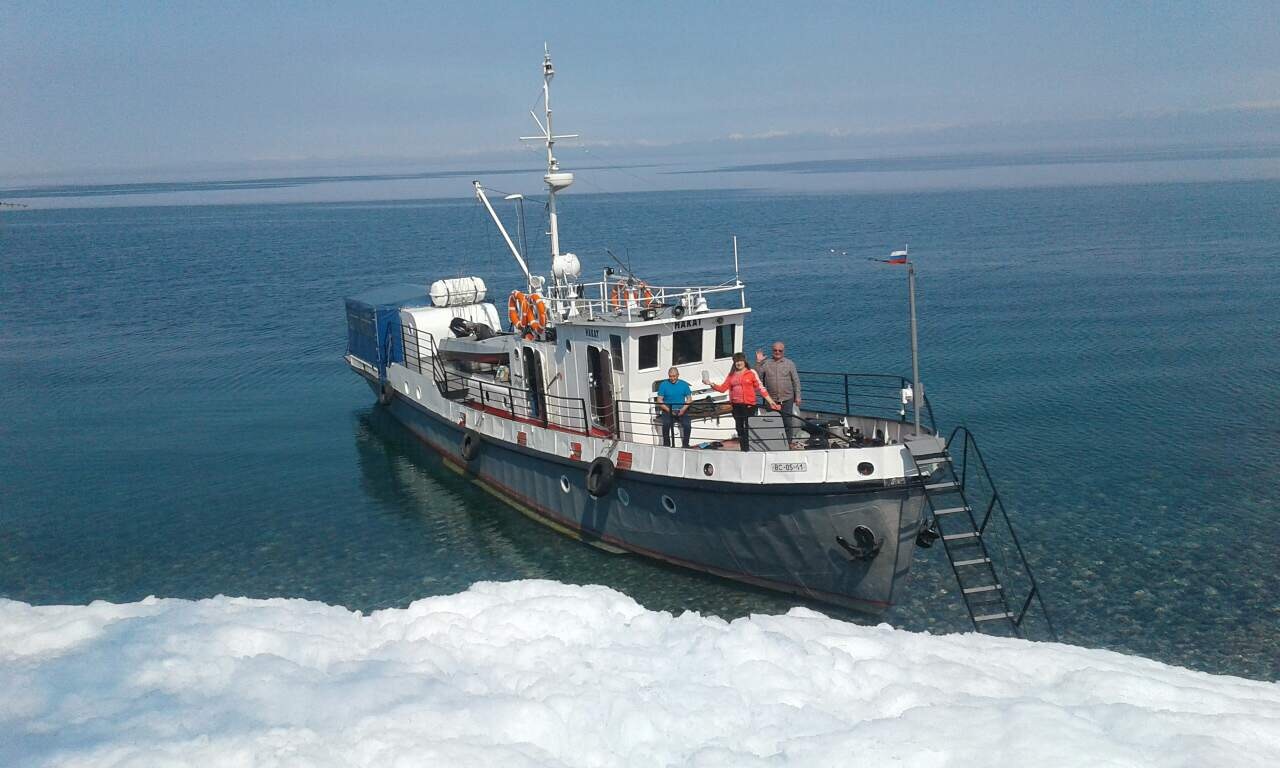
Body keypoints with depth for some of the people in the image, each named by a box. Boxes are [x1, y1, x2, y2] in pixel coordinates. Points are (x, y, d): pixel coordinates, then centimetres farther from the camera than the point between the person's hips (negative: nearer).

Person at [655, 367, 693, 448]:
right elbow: (659, 400, 1)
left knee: (687, 424, -26)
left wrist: (683, 409, -9)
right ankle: (666, 444, -12)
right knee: (666, 423, -31)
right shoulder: (663, 385, 5)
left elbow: (689, 399, 8)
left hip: (681, 410, 1)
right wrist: (669, 410, -12)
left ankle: (685, 444, -9)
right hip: (668, 410, -1)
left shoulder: (684, 384, 9)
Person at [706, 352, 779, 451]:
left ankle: (750, 450, -8)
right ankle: (743, 450, 15)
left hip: (748, 405, -5)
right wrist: (711, 384, -5)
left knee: (749, 428, -10)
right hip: (736, 405, 5)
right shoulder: (731, 375, 14)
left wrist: (770, 401, -2)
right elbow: (722, 388, 8)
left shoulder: (751, 373, 3)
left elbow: (760, 388, 2)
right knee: (739, 428, 8)